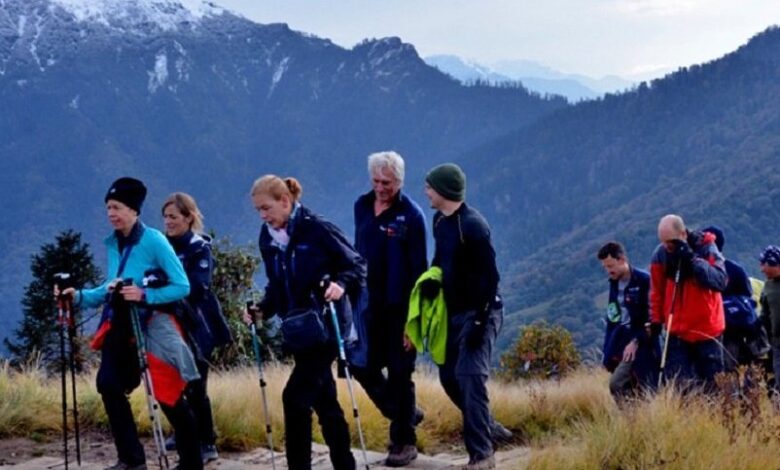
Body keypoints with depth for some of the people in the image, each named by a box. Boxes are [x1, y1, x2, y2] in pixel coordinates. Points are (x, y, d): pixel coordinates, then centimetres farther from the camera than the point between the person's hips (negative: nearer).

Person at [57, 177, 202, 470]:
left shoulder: (154, 240, -12)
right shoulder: (113, 244, 8)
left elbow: (182, 287, -13)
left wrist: (145, 295, -24)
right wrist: (80, 296, 2)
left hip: (152, 327, -6)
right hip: (120, 326, 6)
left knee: (168, 395, -2)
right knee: (108, 383, -8)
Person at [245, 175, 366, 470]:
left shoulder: (317, 229, -14)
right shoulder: (268, 238, 6)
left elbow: (357, 265, -8)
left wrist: (341, 284, -26)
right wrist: (263, 310, -1)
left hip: (325, 327, -7)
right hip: (297, 332, 7)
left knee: (295, 396, -14)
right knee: (323, 401, 13)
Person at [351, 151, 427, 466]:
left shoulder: (411, 215, -12)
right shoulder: (362, 206, 5)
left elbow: (418, 267, -12)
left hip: (400, 306, -6)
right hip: (369, 302, 6)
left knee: (399, 371, 1)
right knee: (363, 365, 7)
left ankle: (404, 441, 13)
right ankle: (405, 414, 30)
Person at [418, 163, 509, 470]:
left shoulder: (472, 225, -19)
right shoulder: (439, 221, 7)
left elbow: (490, 276, -21)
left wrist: (480, 321, -23)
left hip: (479, 312, -9)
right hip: (454, 313, 9)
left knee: (470, 378, -15)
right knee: (450, 376, 12)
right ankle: (488, 429, 30)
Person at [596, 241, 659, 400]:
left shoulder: (644, 280, -10)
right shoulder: (614, 283, 12)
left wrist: (636, 341, -17)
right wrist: (608, 351, 10)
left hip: (640, 344, -6)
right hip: (621, 341, 6)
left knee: (616, 384, -17)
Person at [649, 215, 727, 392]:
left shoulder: (706, 248, -10)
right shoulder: (661, 254, -3)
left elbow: (721, 281, -21)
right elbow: (656, 291, 8)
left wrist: (694, 259, -27)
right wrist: (655, 320, 3)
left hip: (707, 330, -1)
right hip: (677, 332, 2)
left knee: (710, 383, 7)